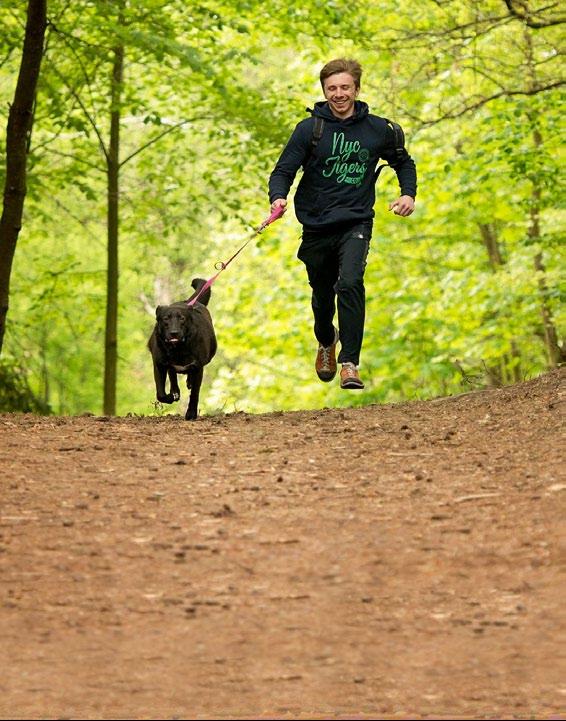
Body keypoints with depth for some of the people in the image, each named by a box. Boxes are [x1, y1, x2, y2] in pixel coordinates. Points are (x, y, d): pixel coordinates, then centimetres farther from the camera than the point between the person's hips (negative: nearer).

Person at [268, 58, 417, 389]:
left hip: (356, 223, -1)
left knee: (351, 283, -26)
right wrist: (278, 197, -25)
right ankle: (326, 342, 50)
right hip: (317, 225, 1)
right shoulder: (310, 129, -3)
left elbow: (404, 163, 18)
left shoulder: (378, 129, 1)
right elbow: (284, 170, -5)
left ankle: (350, 363, -24)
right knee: (323, 293, 17)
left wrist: (408, 194, 1)